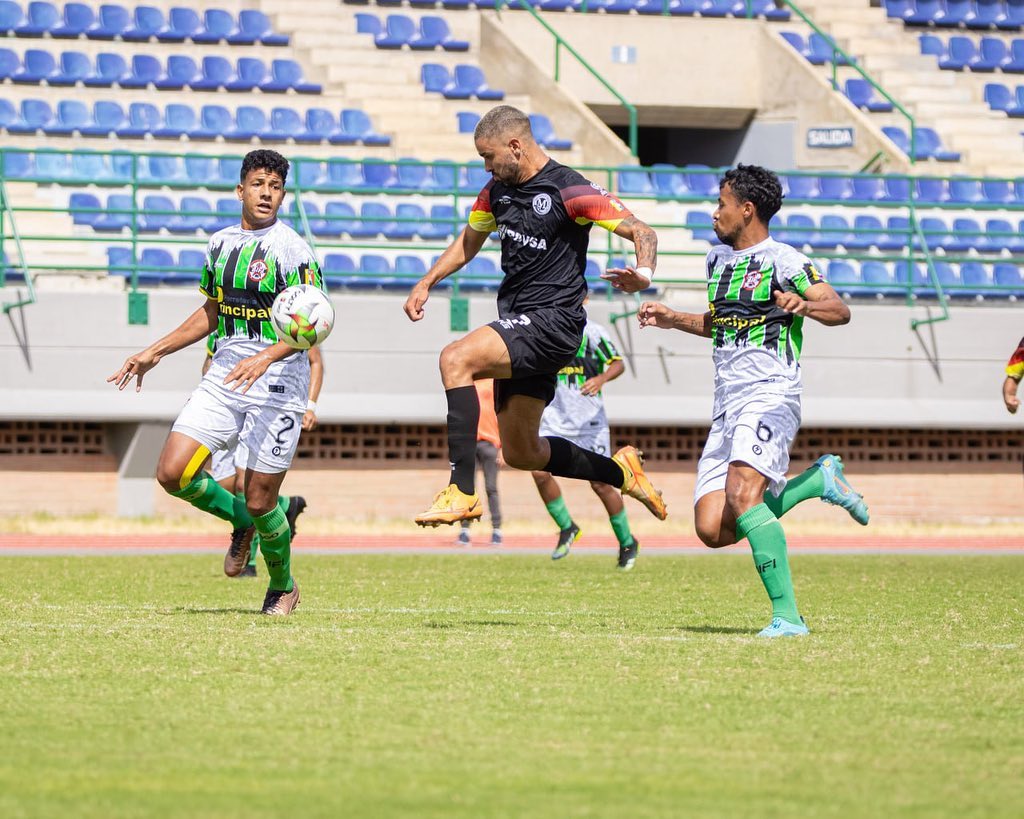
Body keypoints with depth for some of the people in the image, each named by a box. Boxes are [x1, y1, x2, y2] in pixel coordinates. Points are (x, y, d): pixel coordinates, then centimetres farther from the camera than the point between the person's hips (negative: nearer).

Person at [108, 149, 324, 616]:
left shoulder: (291, 248, -8)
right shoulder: (220, 244, 11)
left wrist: (265, 358, -29)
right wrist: (155, 353, 23)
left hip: (278, 381, -6)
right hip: (224, 375, 6)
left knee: (260, 501, -3)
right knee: (173, 473, -9)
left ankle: (283, 586, 25)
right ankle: (241, 521, 20)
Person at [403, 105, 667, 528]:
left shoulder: (570, 191, -13)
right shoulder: (498, 189, 10)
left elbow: (641, 232, -13)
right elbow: (469, 242, 28)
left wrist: (643, 273, -33)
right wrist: (426, 282, 17)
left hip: (553, 319, -9)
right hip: (518, 324, 9)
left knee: (455, 359, -27)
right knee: (520, 452, 11)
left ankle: (461, 492, -29)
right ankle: (620, 471, 31)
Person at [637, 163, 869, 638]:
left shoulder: (782, 261, -5)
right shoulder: (718, 259, 20)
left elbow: (840, 311, -16)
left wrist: (804, 304, -35)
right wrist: (670, 319, 28)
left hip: (770, 397, -8)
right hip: (726, 404, 8)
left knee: (742, 494, -31)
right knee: (712, 529, -5)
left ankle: (787, 615, -28)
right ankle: (819, 480, 13)